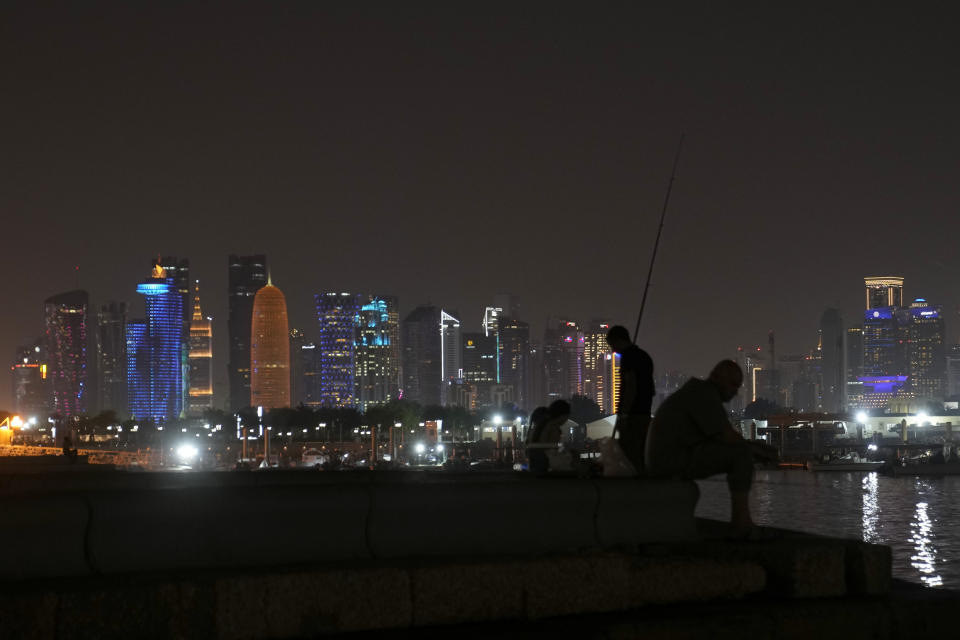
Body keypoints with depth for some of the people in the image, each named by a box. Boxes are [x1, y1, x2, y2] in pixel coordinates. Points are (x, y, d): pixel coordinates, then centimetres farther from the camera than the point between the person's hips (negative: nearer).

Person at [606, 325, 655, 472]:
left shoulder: (628, 356, -10)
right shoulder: (645, 356, 18)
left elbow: (631, 387, -19)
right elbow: (651, 389, 22)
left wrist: (622, 416, -19)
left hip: (631, 416, -9)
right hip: (645, 414, 9)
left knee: (630, 459, -11)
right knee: (641, 457, 11)